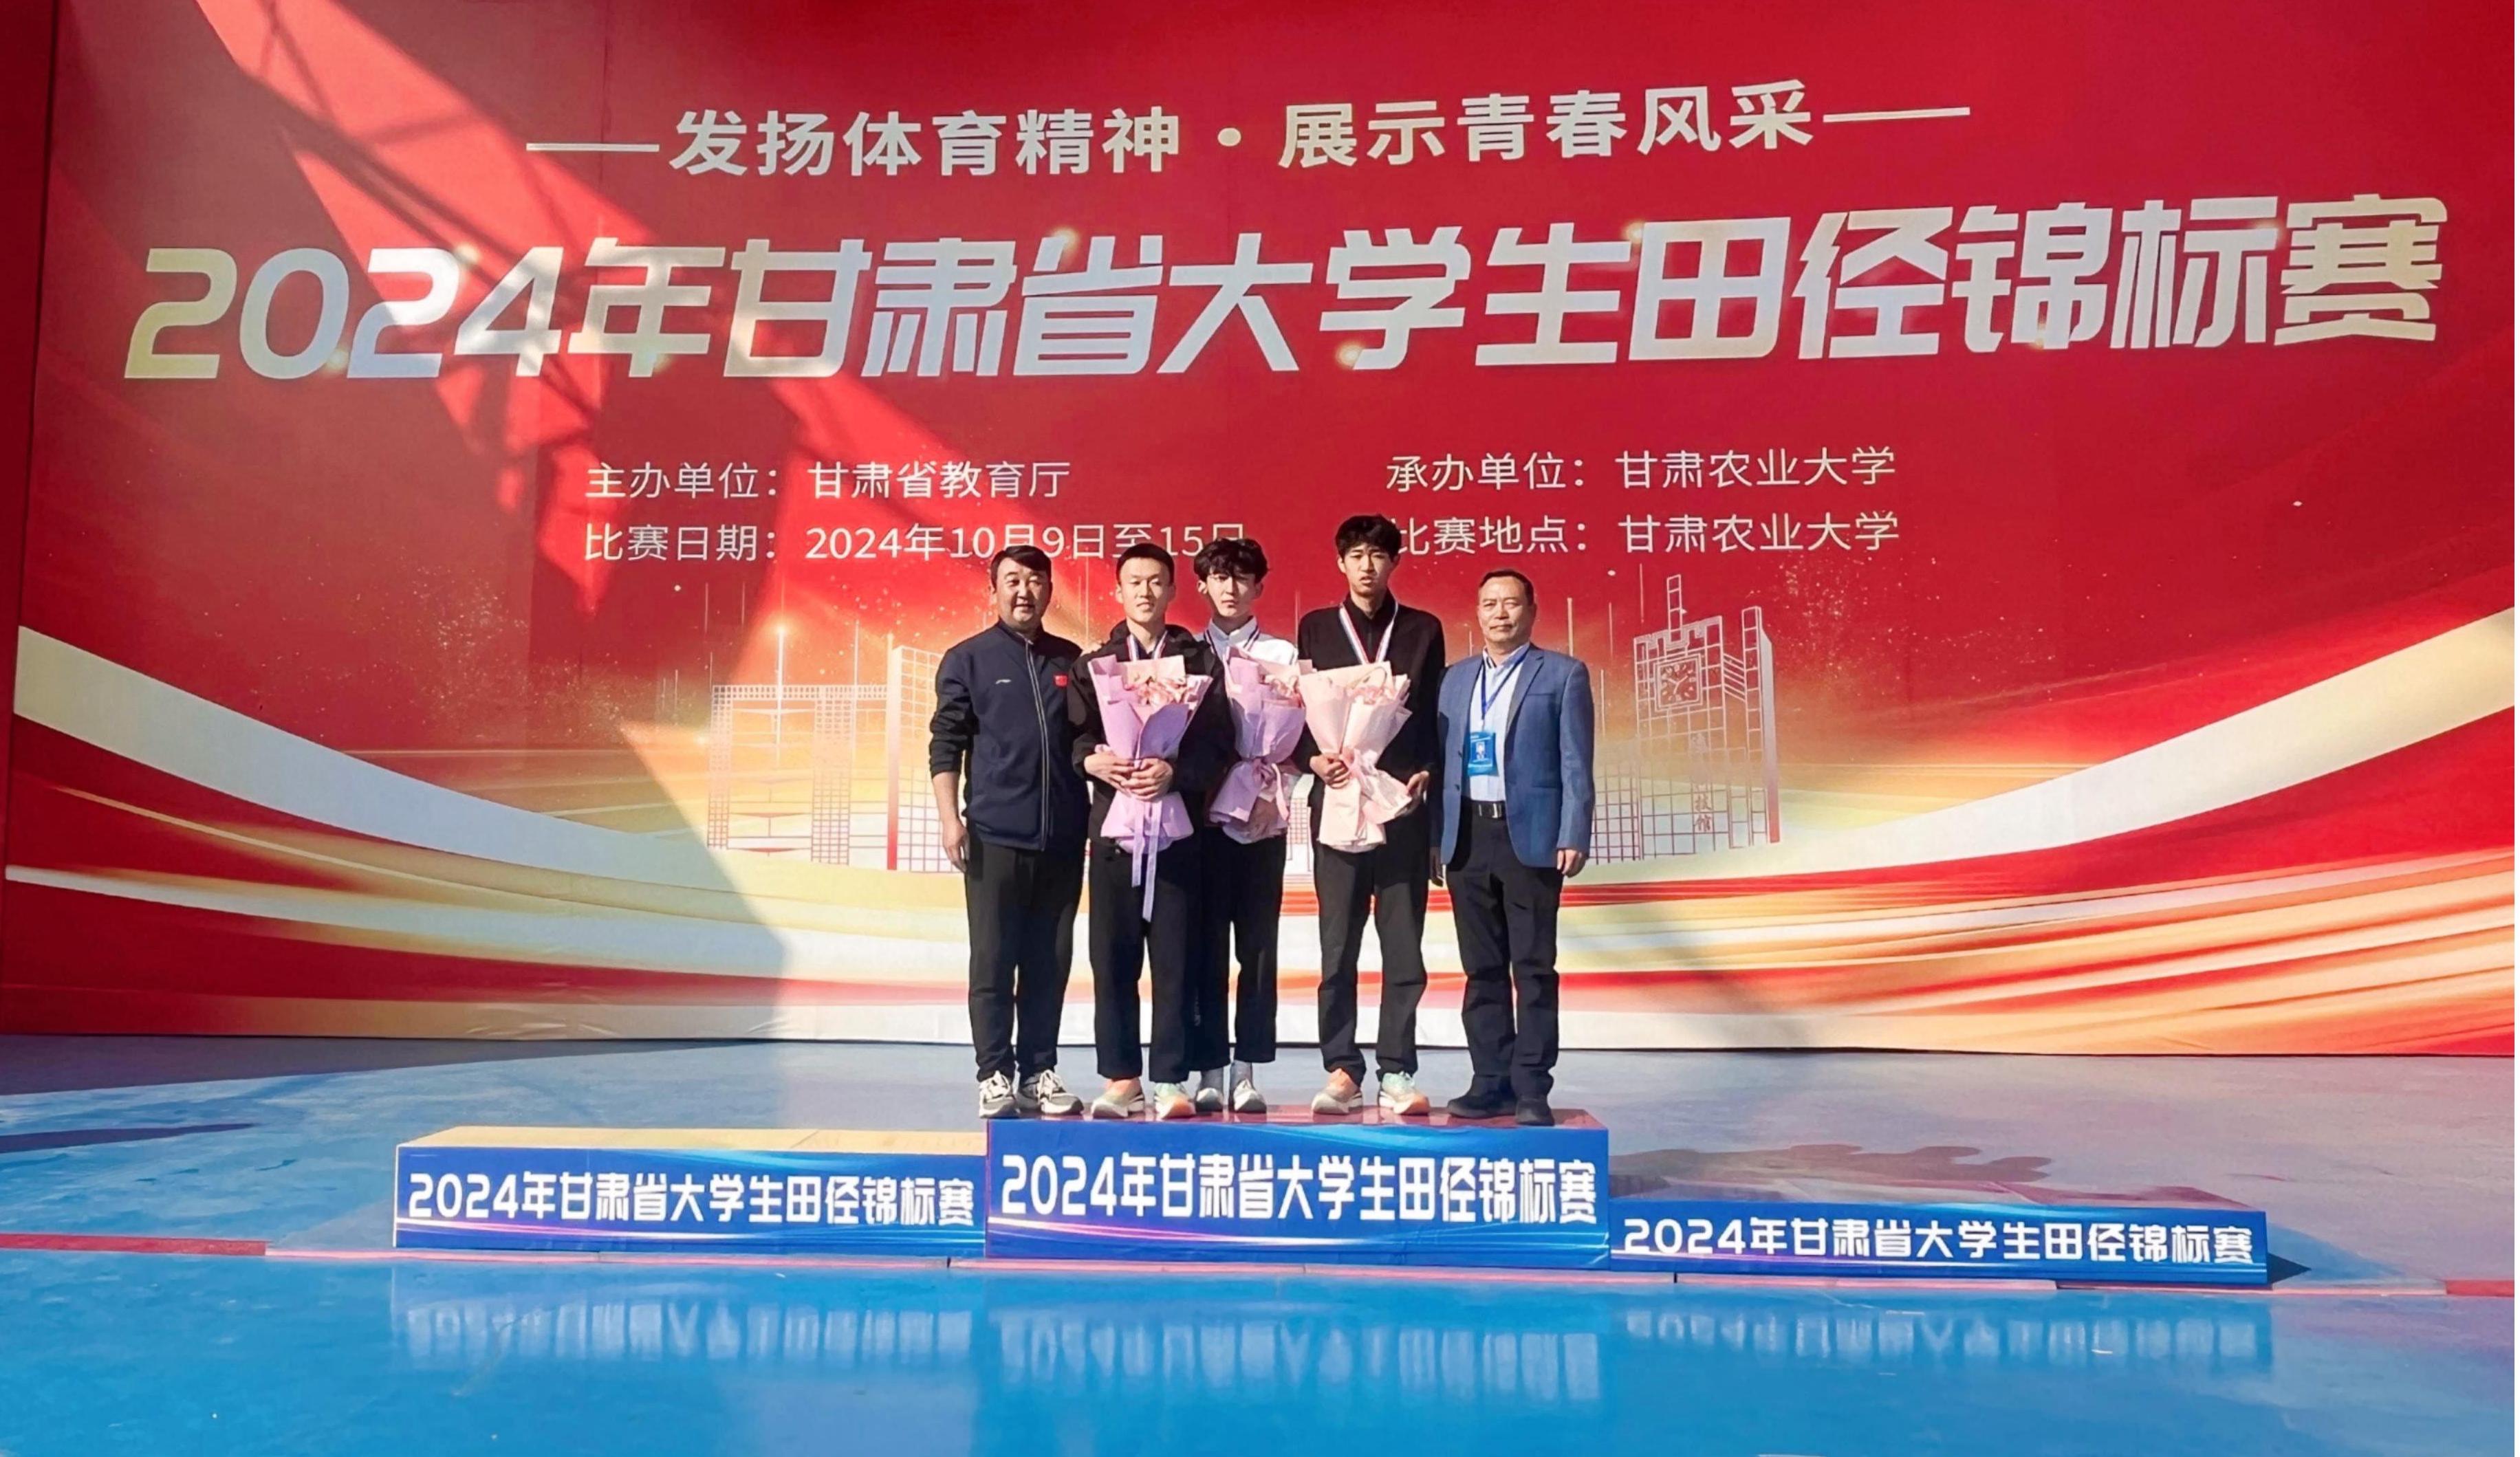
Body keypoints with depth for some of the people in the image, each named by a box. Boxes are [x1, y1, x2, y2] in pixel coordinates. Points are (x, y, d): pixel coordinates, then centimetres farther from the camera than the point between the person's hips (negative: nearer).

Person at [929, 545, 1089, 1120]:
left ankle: (1039, 1072, 14)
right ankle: (995, 1075, 6)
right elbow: (946, 744, 0)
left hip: (1063, 835, 3)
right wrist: (950, 817, -8)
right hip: (995, 834, -3)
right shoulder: (967, 659, 4)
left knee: (1049, 962, 6)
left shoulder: (1070, 661, 13)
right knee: (993, 960, -1)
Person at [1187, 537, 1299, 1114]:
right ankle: (1209, 1069, 9)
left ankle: (1247, 1070, 9)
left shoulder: (1282, 655, 7)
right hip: (1203, 813, 0)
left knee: (1257, 945, 2)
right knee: (1206, 942, 2)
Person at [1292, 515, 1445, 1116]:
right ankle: (1342, 1071, 10)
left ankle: (1396, 1073, 9)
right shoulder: (1315, 628, 9)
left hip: (1402, 806, 0)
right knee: (1338, 948, 2)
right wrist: (1314, 760, -10)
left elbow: (1437, 718, 8)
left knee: (1403, 948, 2)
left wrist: (1426, 774, -7)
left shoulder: (1423, 630, 9)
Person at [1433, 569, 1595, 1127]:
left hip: (1531, 836, -4)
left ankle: (1532, 1088, 4)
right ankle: (1491, 1081, 14)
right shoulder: (1456, 677, 15)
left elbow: (1575, 764, -3)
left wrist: (1573, 838, -11)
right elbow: (1443, 759, 12)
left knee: (1533, 969, -1)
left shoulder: (1563, 674, 2)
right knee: (1482, 969, 8)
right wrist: (1434, 834, 5)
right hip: (1467, 836, 4)